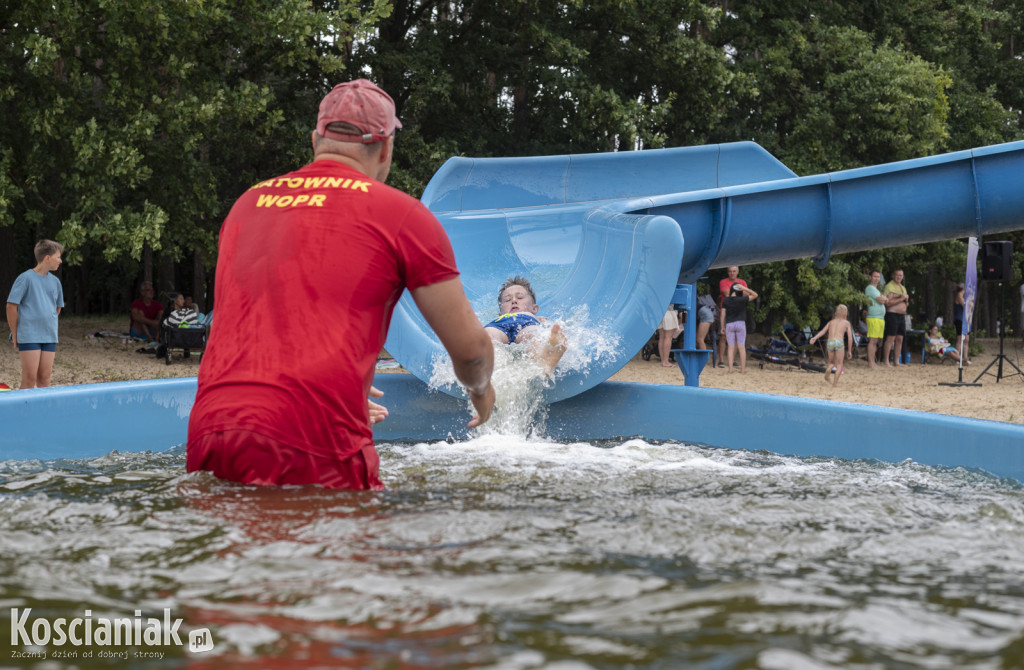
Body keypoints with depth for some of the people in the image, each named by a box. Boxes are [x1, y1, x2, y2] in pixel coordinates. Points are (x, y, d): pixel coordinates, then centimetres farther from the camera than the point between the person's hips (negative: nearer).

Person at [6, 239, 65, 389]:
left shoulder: (55, 282, 11)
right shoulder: (26, 278, -7)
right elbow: (11, 306, -6)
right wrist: (15, 335, -4)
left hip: (49, 337, 5)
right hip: (29, 337, -5)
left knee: (45, 377, 5)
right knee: (30, 378, -8)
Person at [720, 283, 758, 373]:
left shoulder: (725, 301, -1)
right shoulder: (742, 300, -5)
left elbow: (723, 315, 1)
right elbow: (755, 295, 3)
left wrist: (722, 327, 9)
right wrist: (744, 288, -4)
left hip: (729, 324, 1)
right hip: (740, 324, -1)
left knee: (731, 347, 3)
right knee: (741, 347, 2)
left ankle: (730, 368, -3)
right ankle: (743, 368, 1)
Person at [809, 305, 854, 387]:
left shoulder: (831, 322, 25)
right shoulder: (846, 323, 17)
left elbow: (823, 331, 8)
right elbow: (850, 338, 12)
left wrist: (815, 338, -2)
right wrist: (849, 351, 19)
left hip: (830, 342, 3)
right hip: (839, 342, -3)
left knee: (831, 362, 23)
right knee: (839, 364, 7)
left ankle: (826, 377, -1)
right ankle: (835, 383, -5)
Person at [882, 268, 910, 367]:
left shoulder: (903, 288, 20)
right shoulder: (889, 286, -6)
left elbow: (906, 304, 25)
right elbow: (888, 302, -16)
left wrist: (906, 299, 3)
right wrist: (901, 299, -16)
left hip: (902, 315, 8)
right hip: (892, 314, -8)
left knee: (900, 339, 6)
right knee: (890, 338, -10)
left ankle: (897, 361, 10)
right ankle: (886, 361, -7)